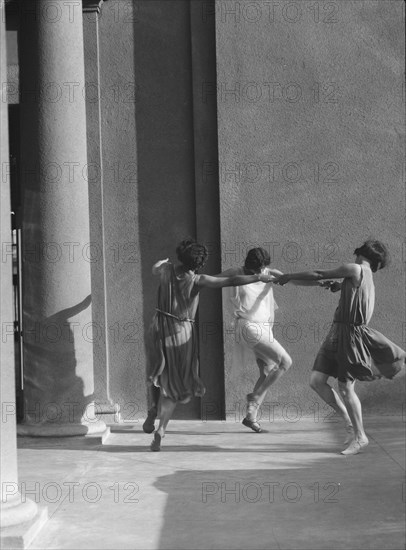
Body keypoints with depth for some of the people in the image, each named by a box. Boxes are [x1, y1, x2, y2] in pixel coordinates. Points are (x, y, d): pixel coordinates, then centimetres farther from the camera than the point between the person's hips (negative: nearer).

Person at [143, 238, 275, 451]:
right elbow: (231, 281, -15)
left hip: (160, 327, 3)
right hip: (182, 332, -3)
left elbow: (155, 268, 24)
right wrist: (259, 277, -4)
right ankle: (160, 429, -8)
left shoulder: (167, 270, -2)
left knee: (158, 371, 30)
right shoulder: (196, 280, -12)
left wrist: (161, 261, 48)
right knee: (174, 384, 7)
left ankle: (153, 409, 12)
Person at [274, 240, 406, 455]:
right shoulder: (367, 279, 20)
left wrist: (289, 276, 6)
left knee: (345, 388, -4)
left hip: (350, 333, -9)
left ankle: (360, 436, 9)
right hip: (337, 332, 9)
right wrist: (338, 287, 25)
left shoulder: (354, 269, -7)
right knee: (316, 380, 2)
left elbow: (319, 275, -4)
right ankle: (349, 421, 12)